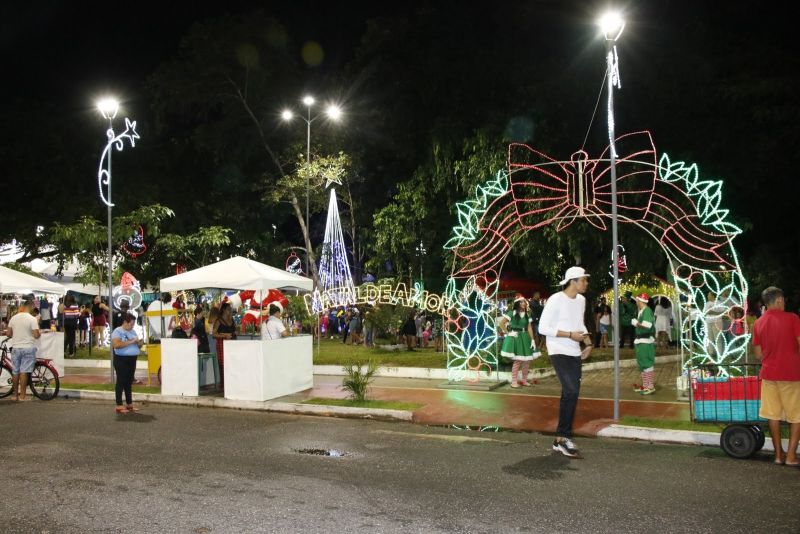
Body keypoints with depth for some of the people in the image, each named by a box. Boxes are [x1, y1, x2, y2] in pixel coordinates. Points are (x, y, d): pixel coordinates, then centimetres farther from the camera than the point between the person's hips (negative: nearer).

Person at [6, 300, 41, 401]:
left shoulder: (14, 318, 3)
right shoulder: (32, 319, -12)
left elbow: (8, 333, 6)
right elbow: (36, 335, -15)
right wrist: (39, 334, 6)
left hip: (16, 348, 4)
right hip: (28, 348, -4)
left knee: (15, 372, 11)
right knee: (23, 372, -3)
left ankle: (15, 394, 18)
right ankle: (22, 396, 1)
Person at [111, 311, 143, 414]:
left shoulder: (133, 332, 16)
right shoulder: (117, 331, -7)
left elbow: (136, 346, 23)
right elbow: (116, 345, -22)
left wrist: (140, 344, 0)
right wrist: (130, 341, -21)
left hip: (132, 359, 7)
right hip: (121, 360, -7)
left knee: (129, 382, 11)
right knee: (121, 382, -5)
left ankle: (129, 404, 17)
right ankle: (119, 406, -2)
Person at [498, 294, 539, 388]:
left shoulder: (527, 315, 11)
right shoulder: (512, 313, -5)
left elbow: (529, 328, 8)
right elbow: (501, 323, -7)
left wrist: (532, 340, 0)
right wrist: (508, 333, -9)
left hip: (525, 338, 6)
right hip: (515, 338, -6)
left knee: (527, 360, 4)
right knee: (517, 360, -9)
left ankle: (524, 380, 18)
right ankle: (514, 381, 0)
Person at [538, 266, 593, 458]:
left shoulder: (581, 300, 9)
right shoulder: (556, 300, -14)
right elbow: (543, 328, -16)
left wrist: (588, 343, 6)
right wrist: (570, 334, -18)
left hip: (575, 354, 8)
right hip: (559, 352, -8)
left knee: (571, 394, 7)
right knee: (571, 391, -20)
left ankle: (561, 440, 17)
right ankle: (563, 438, -10)